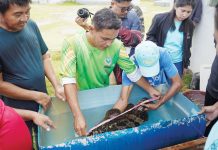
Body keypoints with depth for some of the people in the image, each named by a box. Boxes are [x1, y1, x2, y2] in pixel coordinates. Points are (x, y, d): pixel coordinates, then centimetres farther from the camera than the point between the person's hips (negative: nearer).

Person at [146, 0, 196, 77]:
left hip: (177, 63, 3)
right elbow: (150, 36, -1)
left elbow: (187, 47, 10)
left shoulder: (189, 25, 1)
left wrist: (186, 64, 13)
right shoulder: (160, 18, -11)